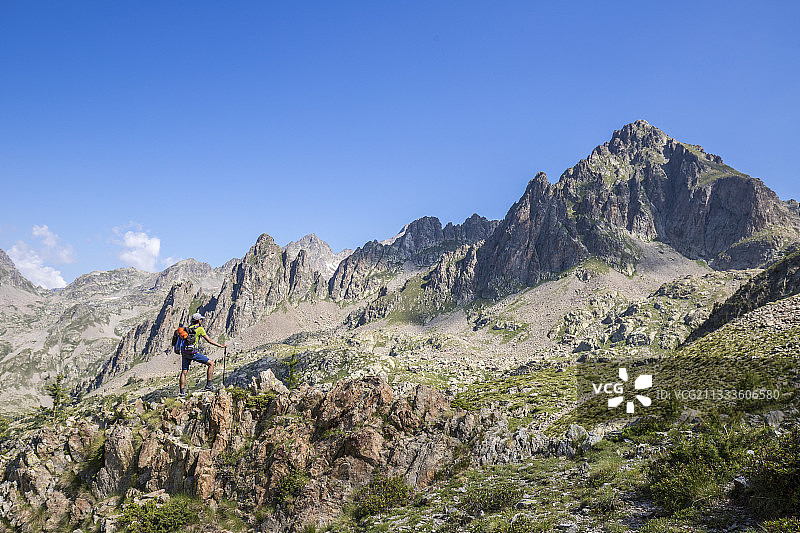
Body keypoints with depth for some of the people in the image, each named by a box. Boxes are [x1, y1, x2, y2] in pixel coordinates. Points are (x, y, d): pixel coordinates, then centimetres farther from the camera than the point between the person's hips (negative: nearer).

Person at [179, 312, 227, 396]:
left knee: (184, 372, 12)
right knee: (211, 364, 3)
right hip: (194, 353, -7)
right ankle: (208, 385, 1)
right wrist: (221, 346, 3)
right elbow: (209, 340, -5)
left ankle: (182, 392, 8)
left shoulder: (187, 329, 17)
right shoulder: (200, 329, -4)